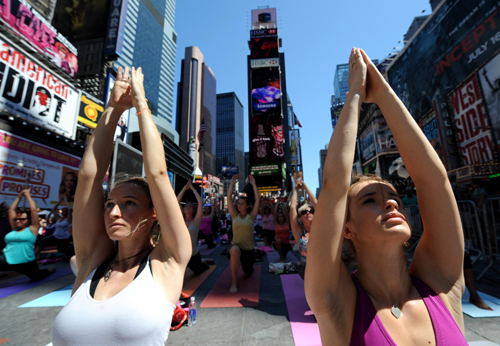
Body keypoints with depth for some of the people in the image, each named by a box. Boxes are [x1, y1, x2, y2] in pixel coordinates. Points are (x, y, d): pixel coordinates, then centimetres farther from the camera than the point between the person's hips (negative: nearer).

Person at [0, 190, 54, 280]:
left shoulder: (32, 229, -4)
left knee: (37, 276, 15)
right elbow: (11, 210, 12)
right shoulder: (14, 229, 8)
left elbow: (33, 210, -11)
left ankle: (48, 271, 47)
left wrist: (28, 195, -3)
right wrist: (19, 196, 11)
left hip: (25, 263, -3)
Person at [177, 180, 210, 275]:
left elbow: (200, 203, -15)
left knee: (198, 272, 26)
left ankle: (203, 265, 58)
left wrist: (192, 188, -9)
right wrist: (184, 189, -6)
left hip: (193, 255, 0)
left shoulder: (196, 221, -7)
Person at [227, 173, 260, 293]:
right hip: (236, 246, -1)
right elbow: (229, 198, -6)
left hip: (249, 249, 1)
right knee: (234, 250, -39)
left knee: (248, 272, 19)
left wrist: (253, 184, -10)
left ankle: (249, 268, 59)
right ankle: (233, 282, -24)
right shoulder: (234, 215, -1)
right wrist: (232, 183, -7)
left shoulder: (251, 216, -3)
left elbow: (258, 199, -10)